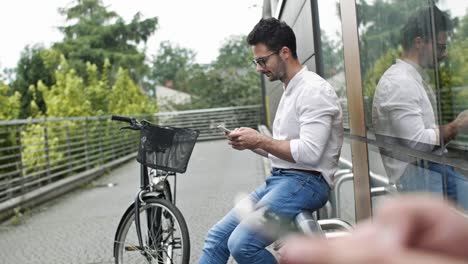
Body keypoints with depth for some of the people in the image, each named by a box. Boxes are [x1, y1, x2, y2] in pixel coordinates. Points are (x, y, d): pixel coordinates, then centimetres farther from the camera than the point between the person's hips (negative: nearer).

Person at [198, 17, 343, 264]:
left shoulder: (314, 90, -13)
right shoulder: (289, 90, 17)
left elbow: (309, 153, -23)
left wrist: (259, 140, -13)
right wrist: (251, 143, 4)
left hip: (305, 182, -9)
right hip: (279, 180, 9)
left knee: (242, 243, -24)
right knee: (216, 237, 4)